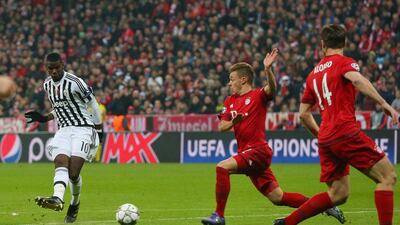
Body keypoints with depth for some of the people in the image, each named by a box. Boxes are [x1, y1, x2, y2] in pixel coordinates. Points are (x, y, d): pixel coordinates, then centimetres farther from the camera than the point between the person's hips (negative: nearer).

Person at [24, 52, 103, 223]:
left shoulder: (75, 82, -10)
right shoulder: (47, 85, 11)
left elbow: (93, 104, -2)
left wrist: (99, 130, 1)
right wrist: (45, 118, 10)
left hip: (83, 128, -6)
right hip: (63, 130, 6)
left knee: (73, 173, -15)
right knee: (60, 164, -22)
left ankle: (75, 204, 11)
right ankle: (58, 199, -45)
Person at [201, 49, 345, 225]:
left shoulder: (258, 95, -5)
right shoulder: (230, 101, 15)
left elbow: (272, 87, -27)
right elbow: (222, 127, 8)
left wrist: (268, 69, -45)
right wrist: (233, 122, -13)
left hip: (258, 150, -8)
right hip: (245, 151, 8)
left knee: (222, 167, -25)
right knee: (277, 198, 9)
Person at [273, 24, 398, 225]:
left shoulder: (313, 74, 20)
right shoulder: (344, 62, 2)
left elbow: (304, 113, 23)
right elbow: (357, 80, -22)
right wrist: (384, 104, -24)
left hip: (325, 139, 7)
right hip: (346, 132, -7)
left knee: (337, 194, 14)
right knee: (387, 176, -2)